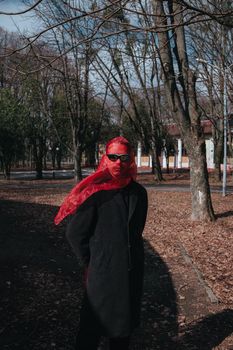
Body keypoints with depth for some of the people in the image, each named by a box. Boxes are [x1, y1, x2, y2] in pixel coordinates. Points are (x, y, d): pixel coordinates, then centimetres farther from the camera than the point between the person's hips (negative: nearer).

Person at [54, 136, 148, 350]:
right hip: (102, 273, -5)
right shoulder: (96, 192, -15)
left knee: (125, 324, 18)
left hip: (132, 272, 5)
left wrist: (134, 258, 14)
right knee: (92, 331, 8)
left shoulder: (139, 192, 1)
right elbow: (74, 233, -9)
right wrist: (90, 264, -3)